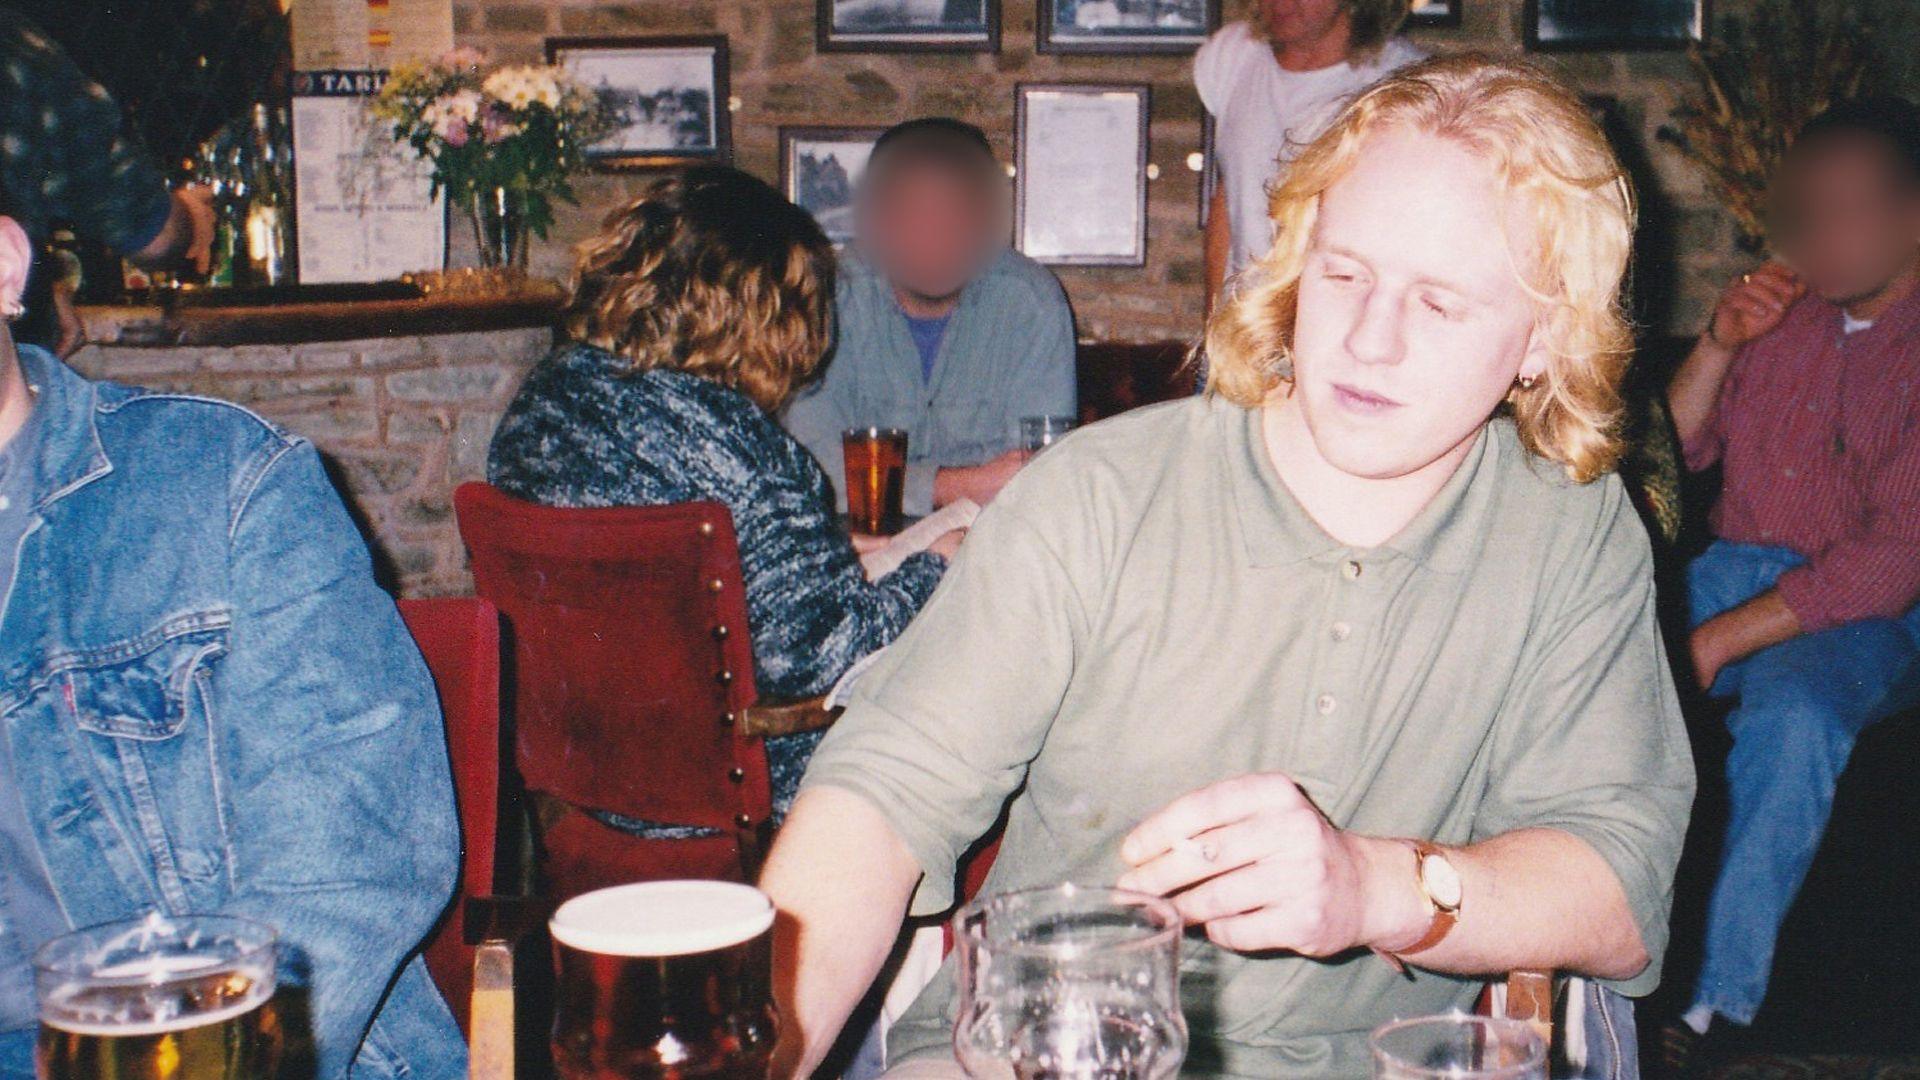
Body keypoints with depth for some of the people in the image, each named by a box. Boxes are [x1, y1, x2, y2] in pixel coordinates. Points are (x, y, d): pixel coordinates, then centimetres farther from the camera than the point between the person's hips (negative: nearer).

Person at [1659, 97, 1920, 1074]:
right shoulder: (1782, 308, 9)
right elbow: (1677, 451, 13)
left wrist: (1719, 641, -20)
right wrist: (1718, 346, -6)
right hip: (1727, 572, 5)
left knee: (1790, 719, -37)